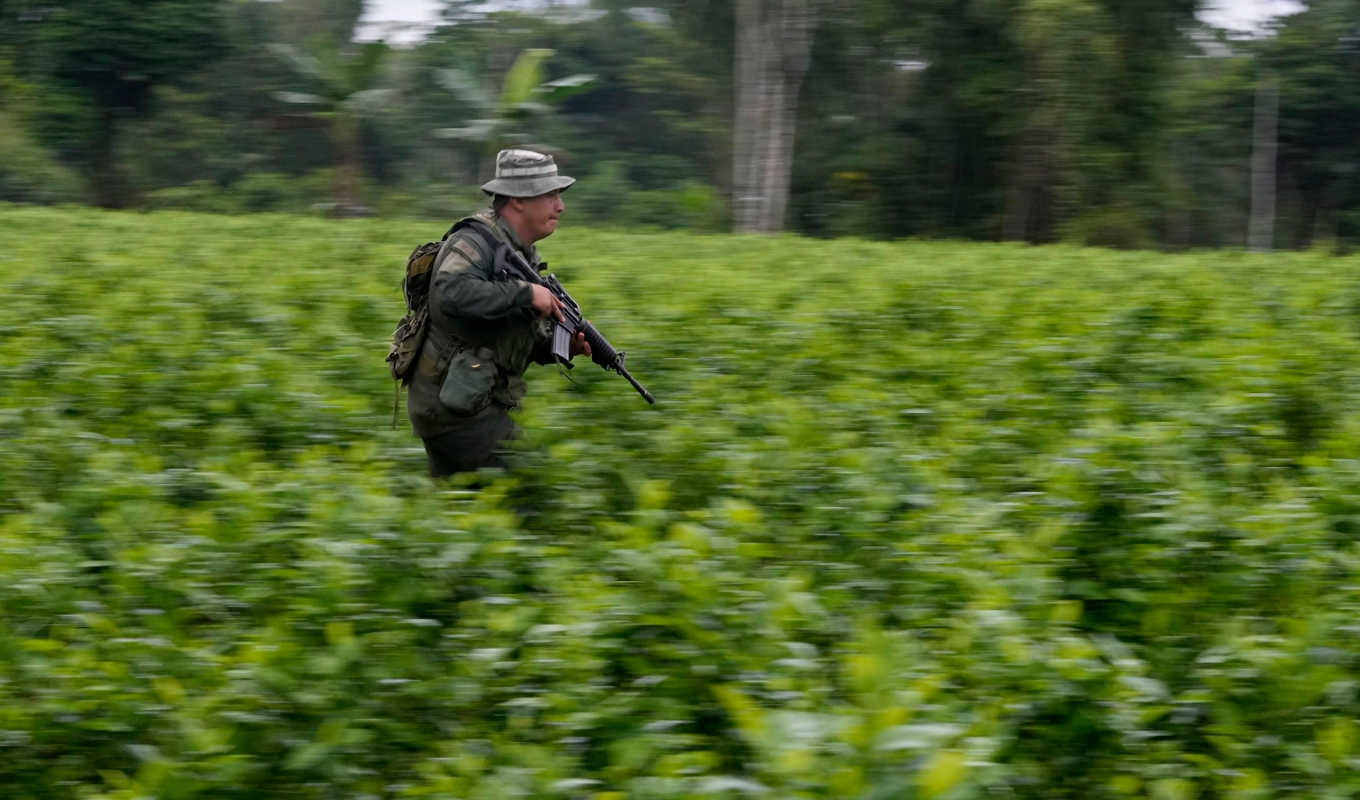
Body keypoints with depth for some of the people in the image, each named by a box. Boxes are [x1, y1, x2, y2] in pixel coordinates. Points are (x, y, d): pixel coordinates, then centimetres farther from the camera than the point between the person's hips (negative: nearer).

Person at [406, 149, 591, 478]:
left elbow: (523, 337, 19)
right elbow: (453, 294, -36)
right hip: (452, 407, -10)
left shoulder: (522, 253, 15)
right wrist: (525, 293, -29)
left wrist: (565, 343, -1)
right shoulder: (475, 242, -15)